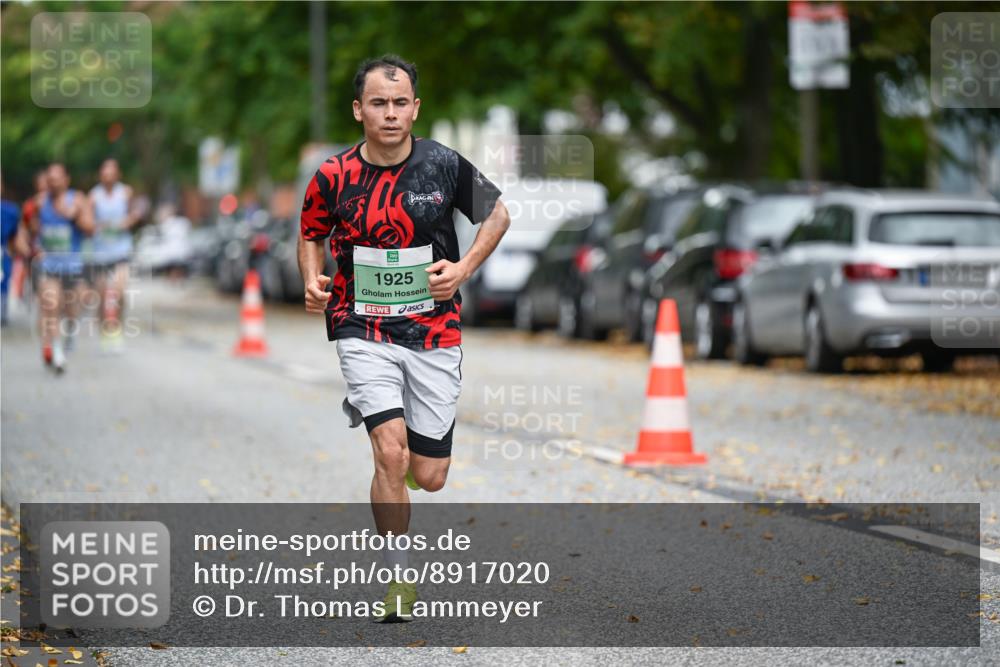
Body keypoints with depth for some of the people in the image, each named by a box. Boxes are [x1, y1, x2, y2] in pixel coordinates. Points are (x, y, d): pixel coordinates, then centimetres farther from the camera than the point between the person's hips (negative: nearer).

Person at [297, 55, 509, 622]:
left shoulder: (443, 165, -6)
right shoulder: (334, 176, -6)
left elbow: (498, 214, 9)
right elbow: (311, 235, 13)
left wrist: (464, 268, -5)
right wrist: (313, 282, -7)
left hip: (434, 333, 1)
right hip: (364, 331, -1)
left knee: (430, 478, 4)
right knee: (392, 455, -20)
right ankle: (399, 580, -3)